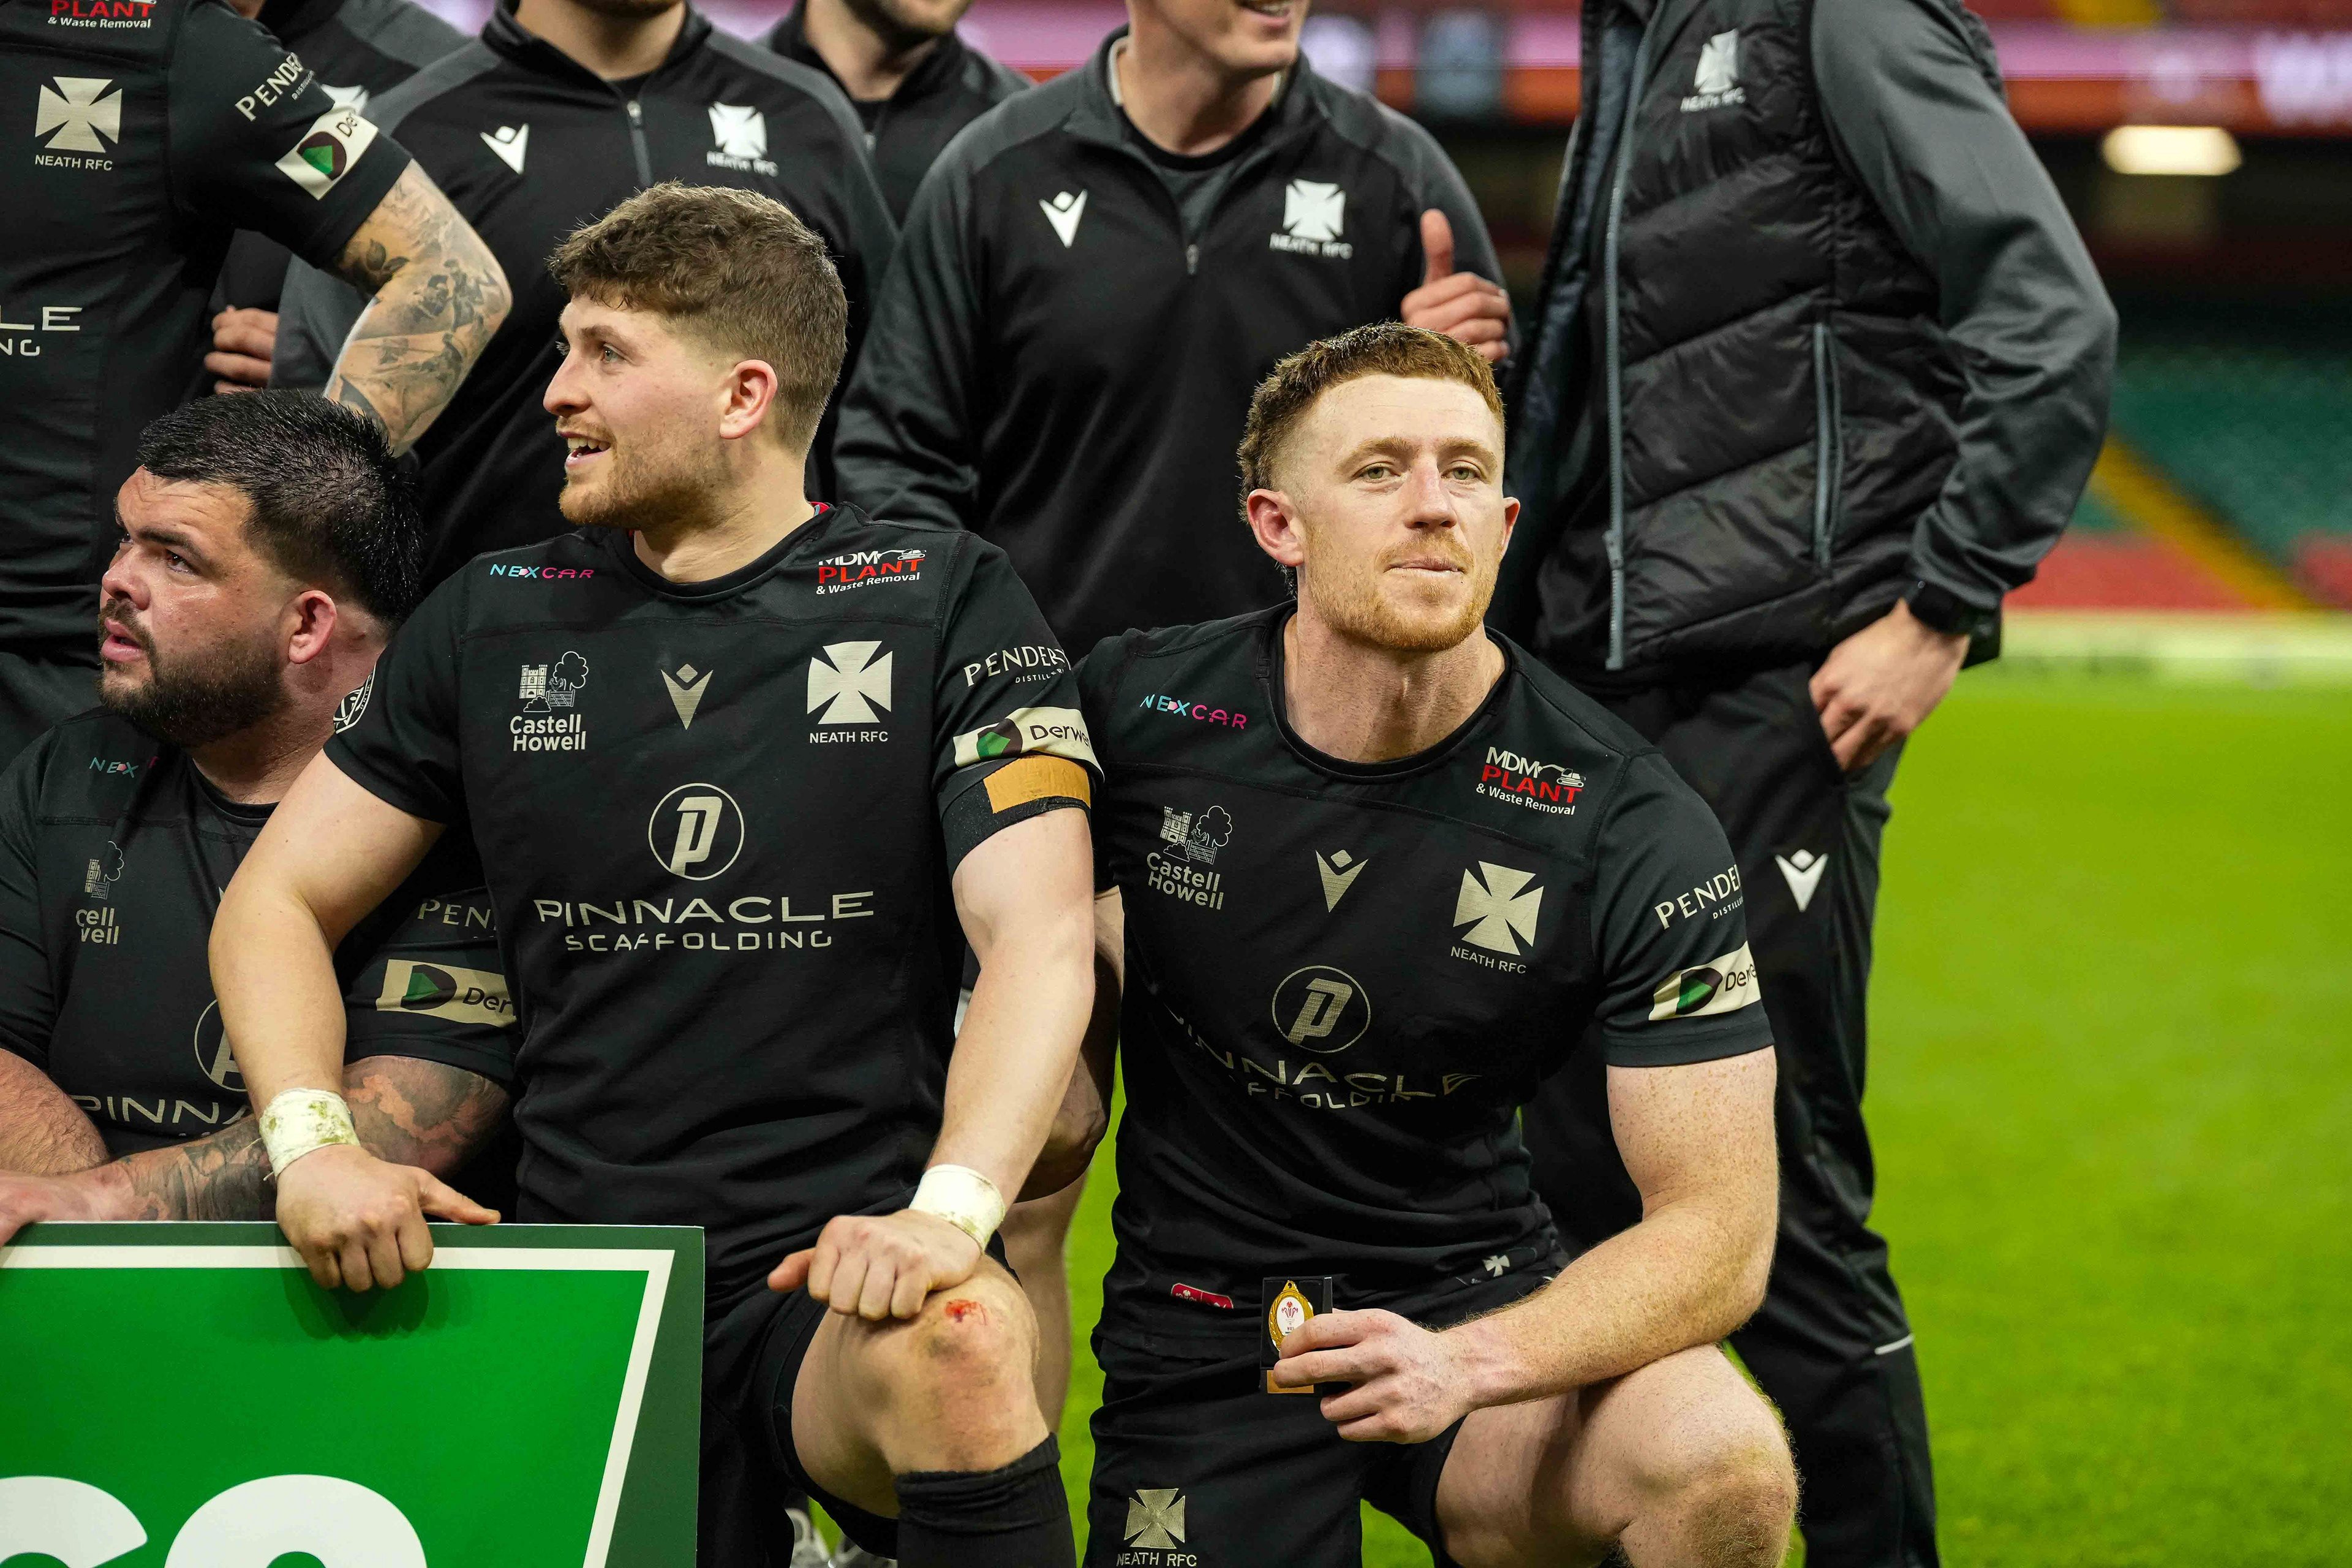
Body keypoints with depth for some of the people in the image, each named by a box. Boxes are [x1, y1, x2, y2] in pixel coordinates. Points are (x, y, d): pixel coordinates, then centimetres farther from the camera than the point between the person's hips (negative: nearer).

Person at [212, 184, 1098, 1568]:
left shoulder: (943, 608, 3)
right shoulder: (494, 623, 14)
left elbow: (1041, 943, -7)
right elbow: (279, 901, 16)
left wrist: (950, 1208, -24)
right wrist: (311, 1140, -4)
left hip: (834, 1269, -3)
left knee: (956, 1351, -37)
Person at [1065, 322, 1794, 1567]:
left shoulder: (1631, 830, -12)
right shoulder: (1134, 712, -8)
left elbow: (1717, 1230, -14)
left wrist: (1470, 1363, -29)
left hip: (1484, 1302, 0)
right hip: (1202, 1331, 1)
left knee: (1724, 1462, -29)